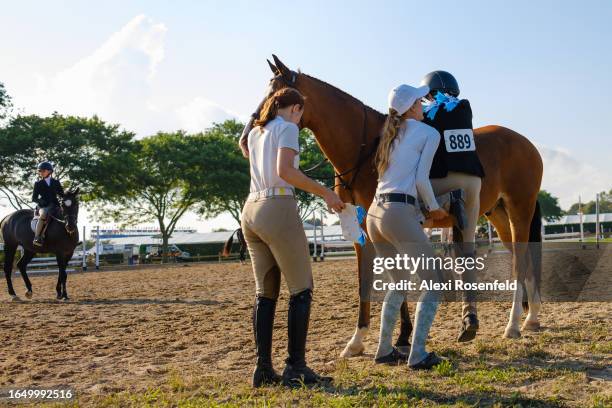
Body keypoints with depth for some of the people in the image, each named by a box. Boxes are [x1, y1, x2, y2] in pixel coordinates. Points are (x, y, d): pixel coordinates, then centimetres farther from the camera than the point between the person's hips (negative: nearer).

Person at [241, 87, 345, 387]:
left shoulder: (254, 133, 20)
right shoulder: (287, 128, -2)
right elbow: (284, 171, -17)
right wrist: (325, 193, -12)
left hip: (251, 211, 8)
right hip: (279, 209, -8)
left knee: (265, 293, 10)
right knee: (301, 289, -1)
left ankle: (263, 368, 9)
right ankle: (296, 368, -2)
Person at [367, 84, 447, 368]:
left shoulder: (390, 134, 22)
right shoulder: (429, 133, 3)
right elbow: (421, 179, -5)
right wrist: (434, 208, 9)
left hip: (374, 214, 8)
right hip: (400, 214, -7)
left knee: (400, 283, 22)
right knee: (432, 285, 2)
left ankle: (384, 350, 21)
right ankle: (417, 355, -6)